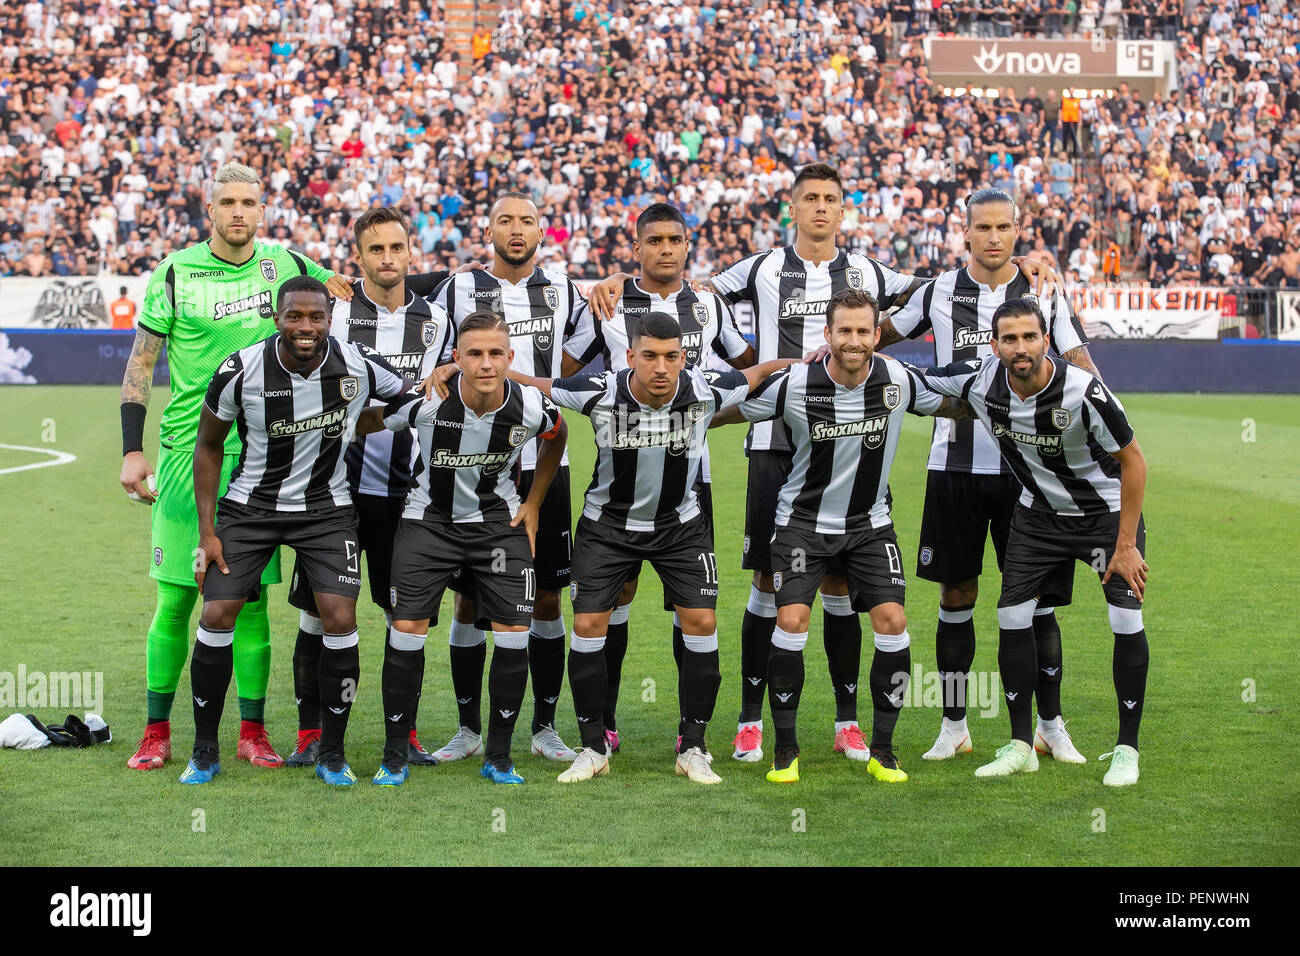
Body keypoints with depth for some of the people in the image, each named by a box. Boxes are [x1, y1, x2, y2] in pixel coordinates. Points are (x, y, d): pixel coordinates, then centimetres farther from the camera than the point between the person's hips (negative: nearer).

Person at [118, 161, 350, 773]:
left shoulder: (287, 266, 4)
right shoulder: (176, 272, -1)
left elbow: (346, 291, 25)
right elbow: (141, 363, 2)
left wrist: (338, 290, 3)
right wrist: (131, 451, -4)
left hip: (259, 455, 1)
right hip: (186, 452, -1)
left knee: (250, 597, 3)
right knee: (174, 598, 1)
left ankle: (253, 733, 11)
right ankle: (157, 732, 11)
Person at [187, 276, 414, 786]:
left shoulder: (358, 367, -16)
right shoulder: (241, 370, -17)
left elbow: (415, 399, 5)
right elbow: (208, 445, -2)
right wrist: (207, 532, -4)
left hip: (327, 508, 0)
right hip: (250, 507, 0)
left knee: (340, 620, -12)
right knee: (216, 615, -9)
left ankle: (332, 751, 6)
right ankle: (205, 749, 10)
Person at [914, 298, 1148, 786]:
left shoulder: (1083, 392, -30)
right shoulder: (978, 381, -19)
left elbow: (1133, 462, -19)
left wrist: (1125, 545, -19)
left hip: (1108, 510, -4)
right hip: (1038, 513, 4)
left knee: (1127, 622, -14)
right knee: (1012, 620, -3)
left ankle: (1126, 749, 1)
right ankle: (1020, 746, 11)